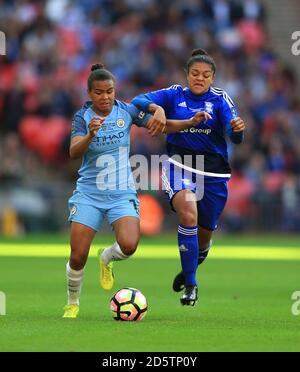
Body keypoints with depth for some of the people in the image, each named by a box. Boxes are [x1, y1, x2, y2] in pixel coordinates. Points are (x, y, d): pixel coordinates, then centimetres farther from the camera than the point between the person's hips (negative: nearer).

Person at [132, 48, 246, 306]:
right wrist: (156, 108, -33)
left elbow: (234, 136, -13)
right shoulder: (174, 95, 2)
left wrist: (237, 129, -38)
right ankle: (190, 285, -20)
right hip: (179, 166, -1)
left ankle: (189, 270, 45)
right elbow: (139, 101, -12)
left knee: (204, 235, 9)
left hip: (213, 172, 1)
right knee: (188, 215, -29)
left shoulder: (220, 99, 0)